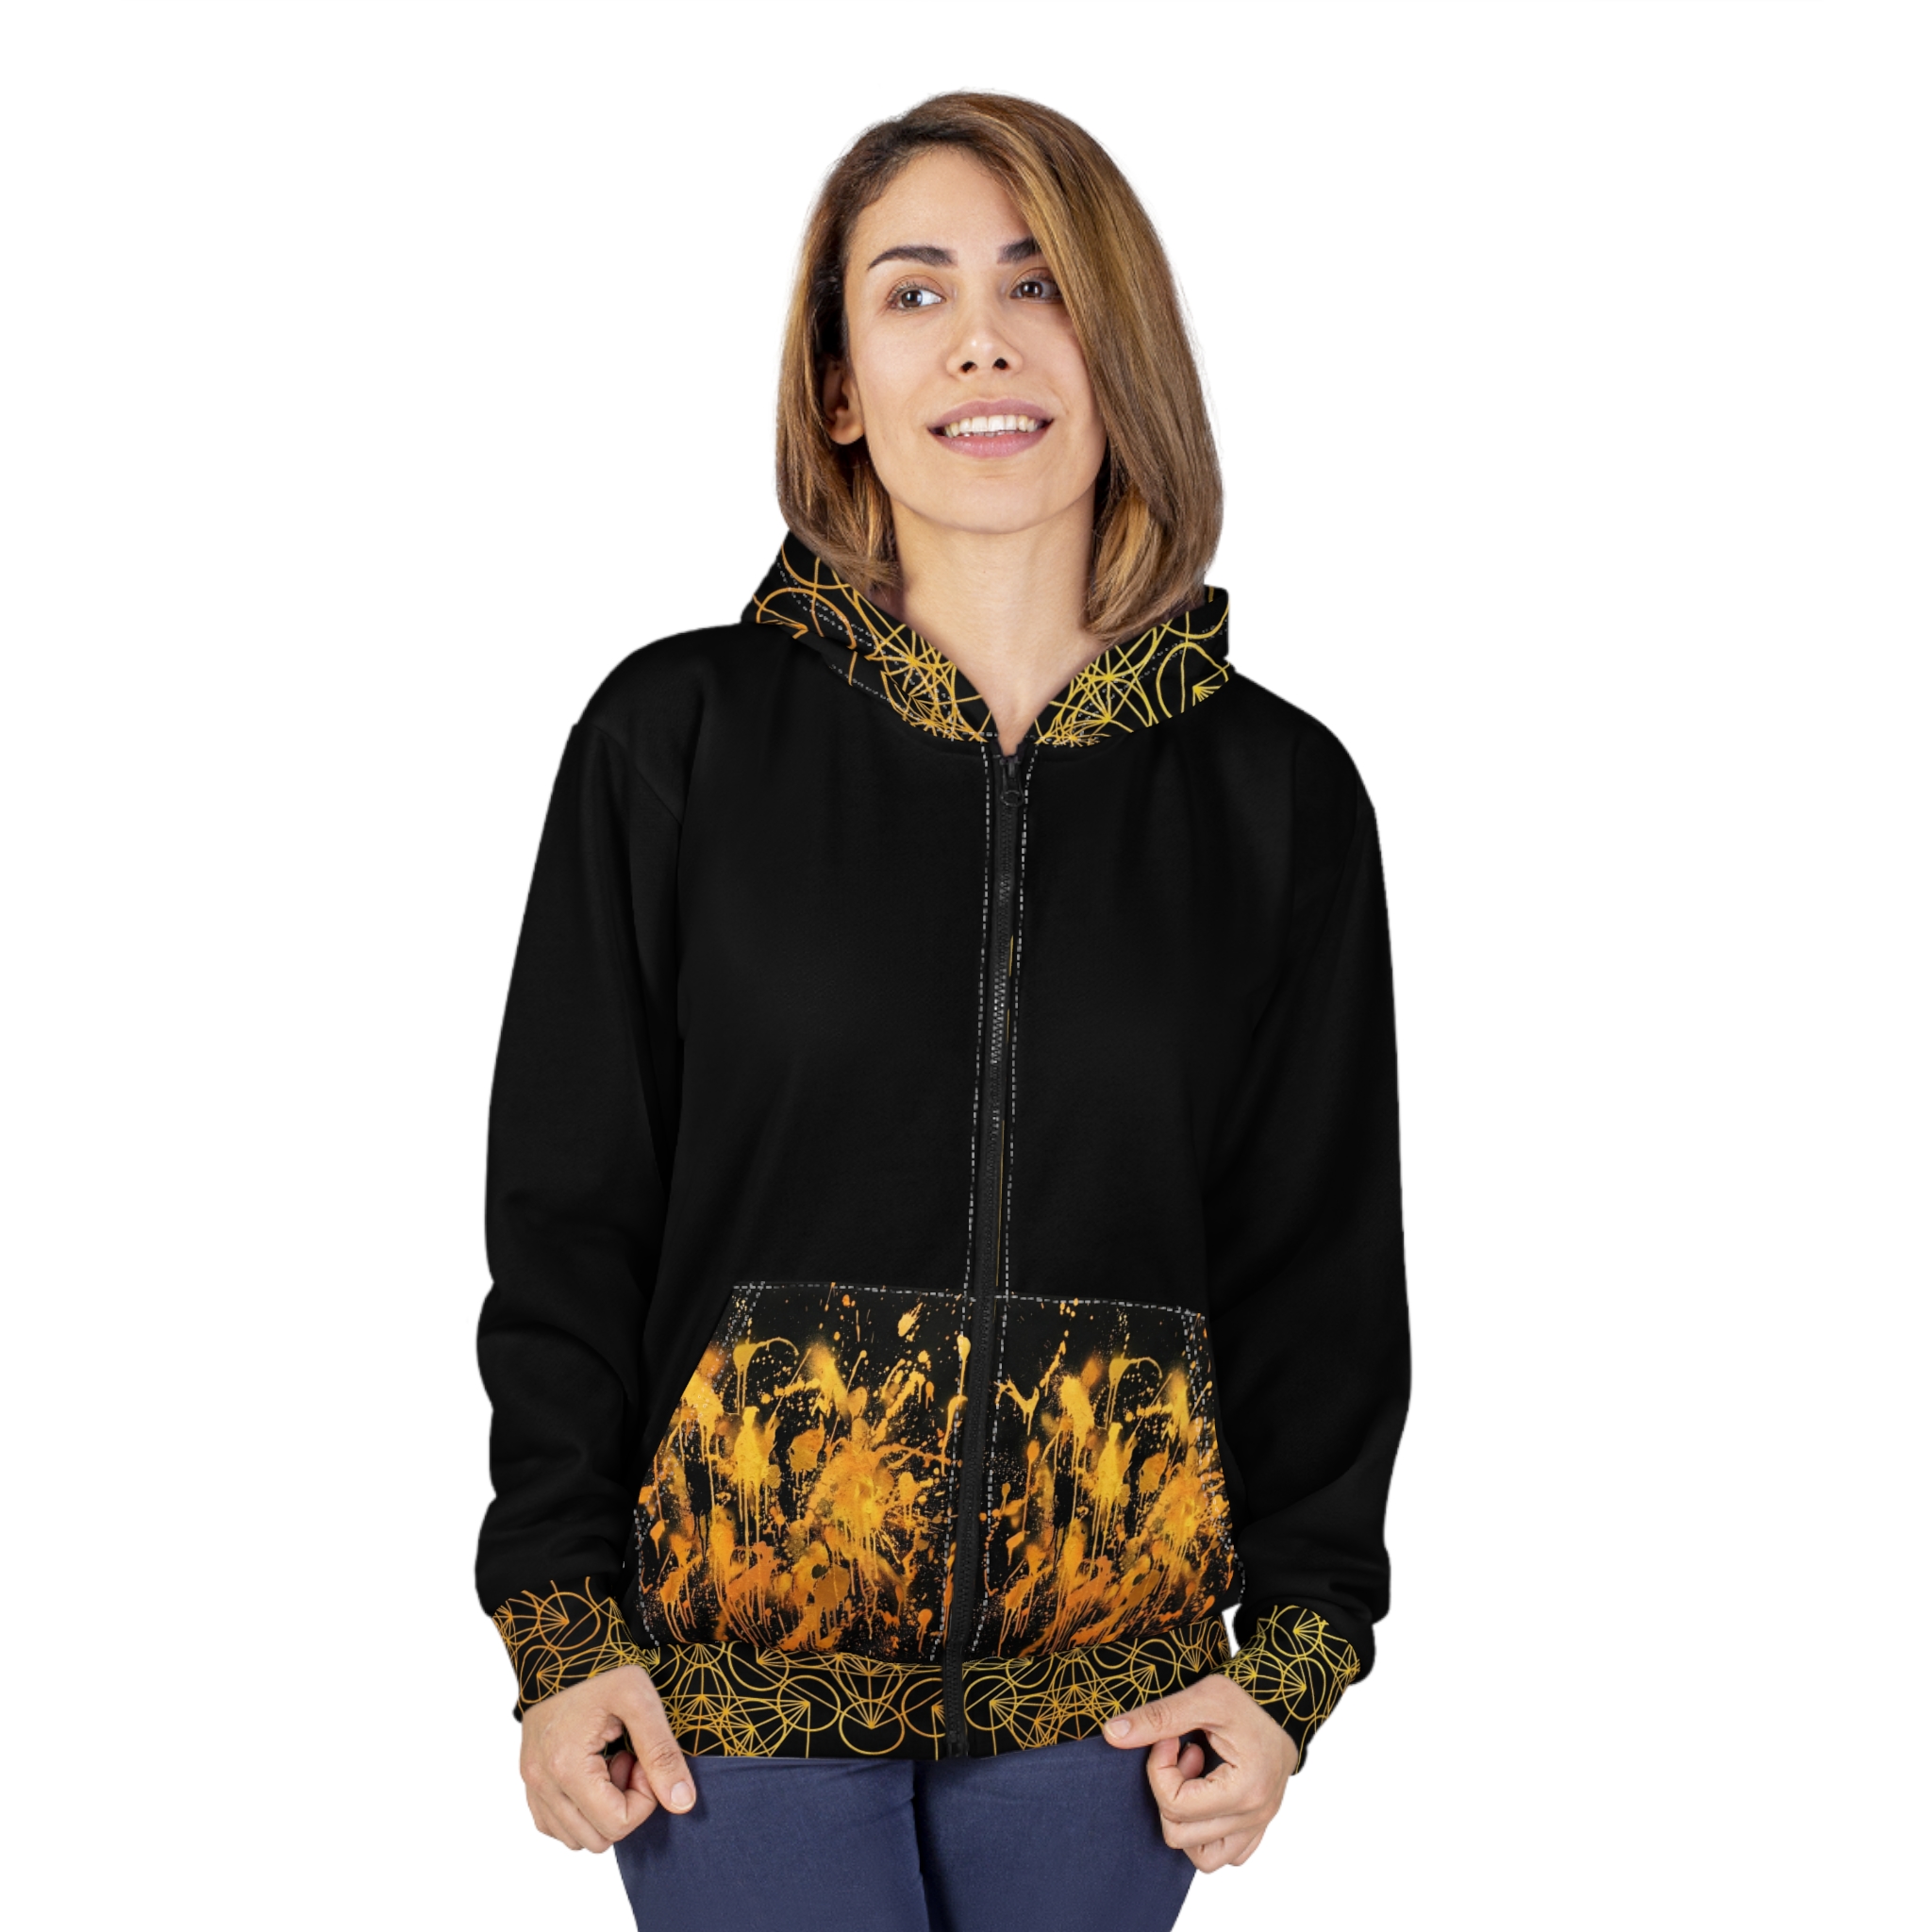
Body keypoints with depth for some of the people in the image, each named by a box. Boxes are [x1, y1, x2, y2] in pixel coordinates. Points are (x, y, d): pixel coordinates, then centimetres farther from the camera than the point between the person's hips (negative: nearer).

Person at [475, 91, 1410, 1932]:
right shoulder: (677, 737, -2)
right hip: (737, 1640, -1)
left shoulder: (1277, 793, 2)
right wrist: (562, 1626, -4)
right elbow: (567, 1214, 0)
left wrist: (1292, 1647, 1)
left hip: (1110, 1667, 2)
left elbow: (1321, 1259, 7)